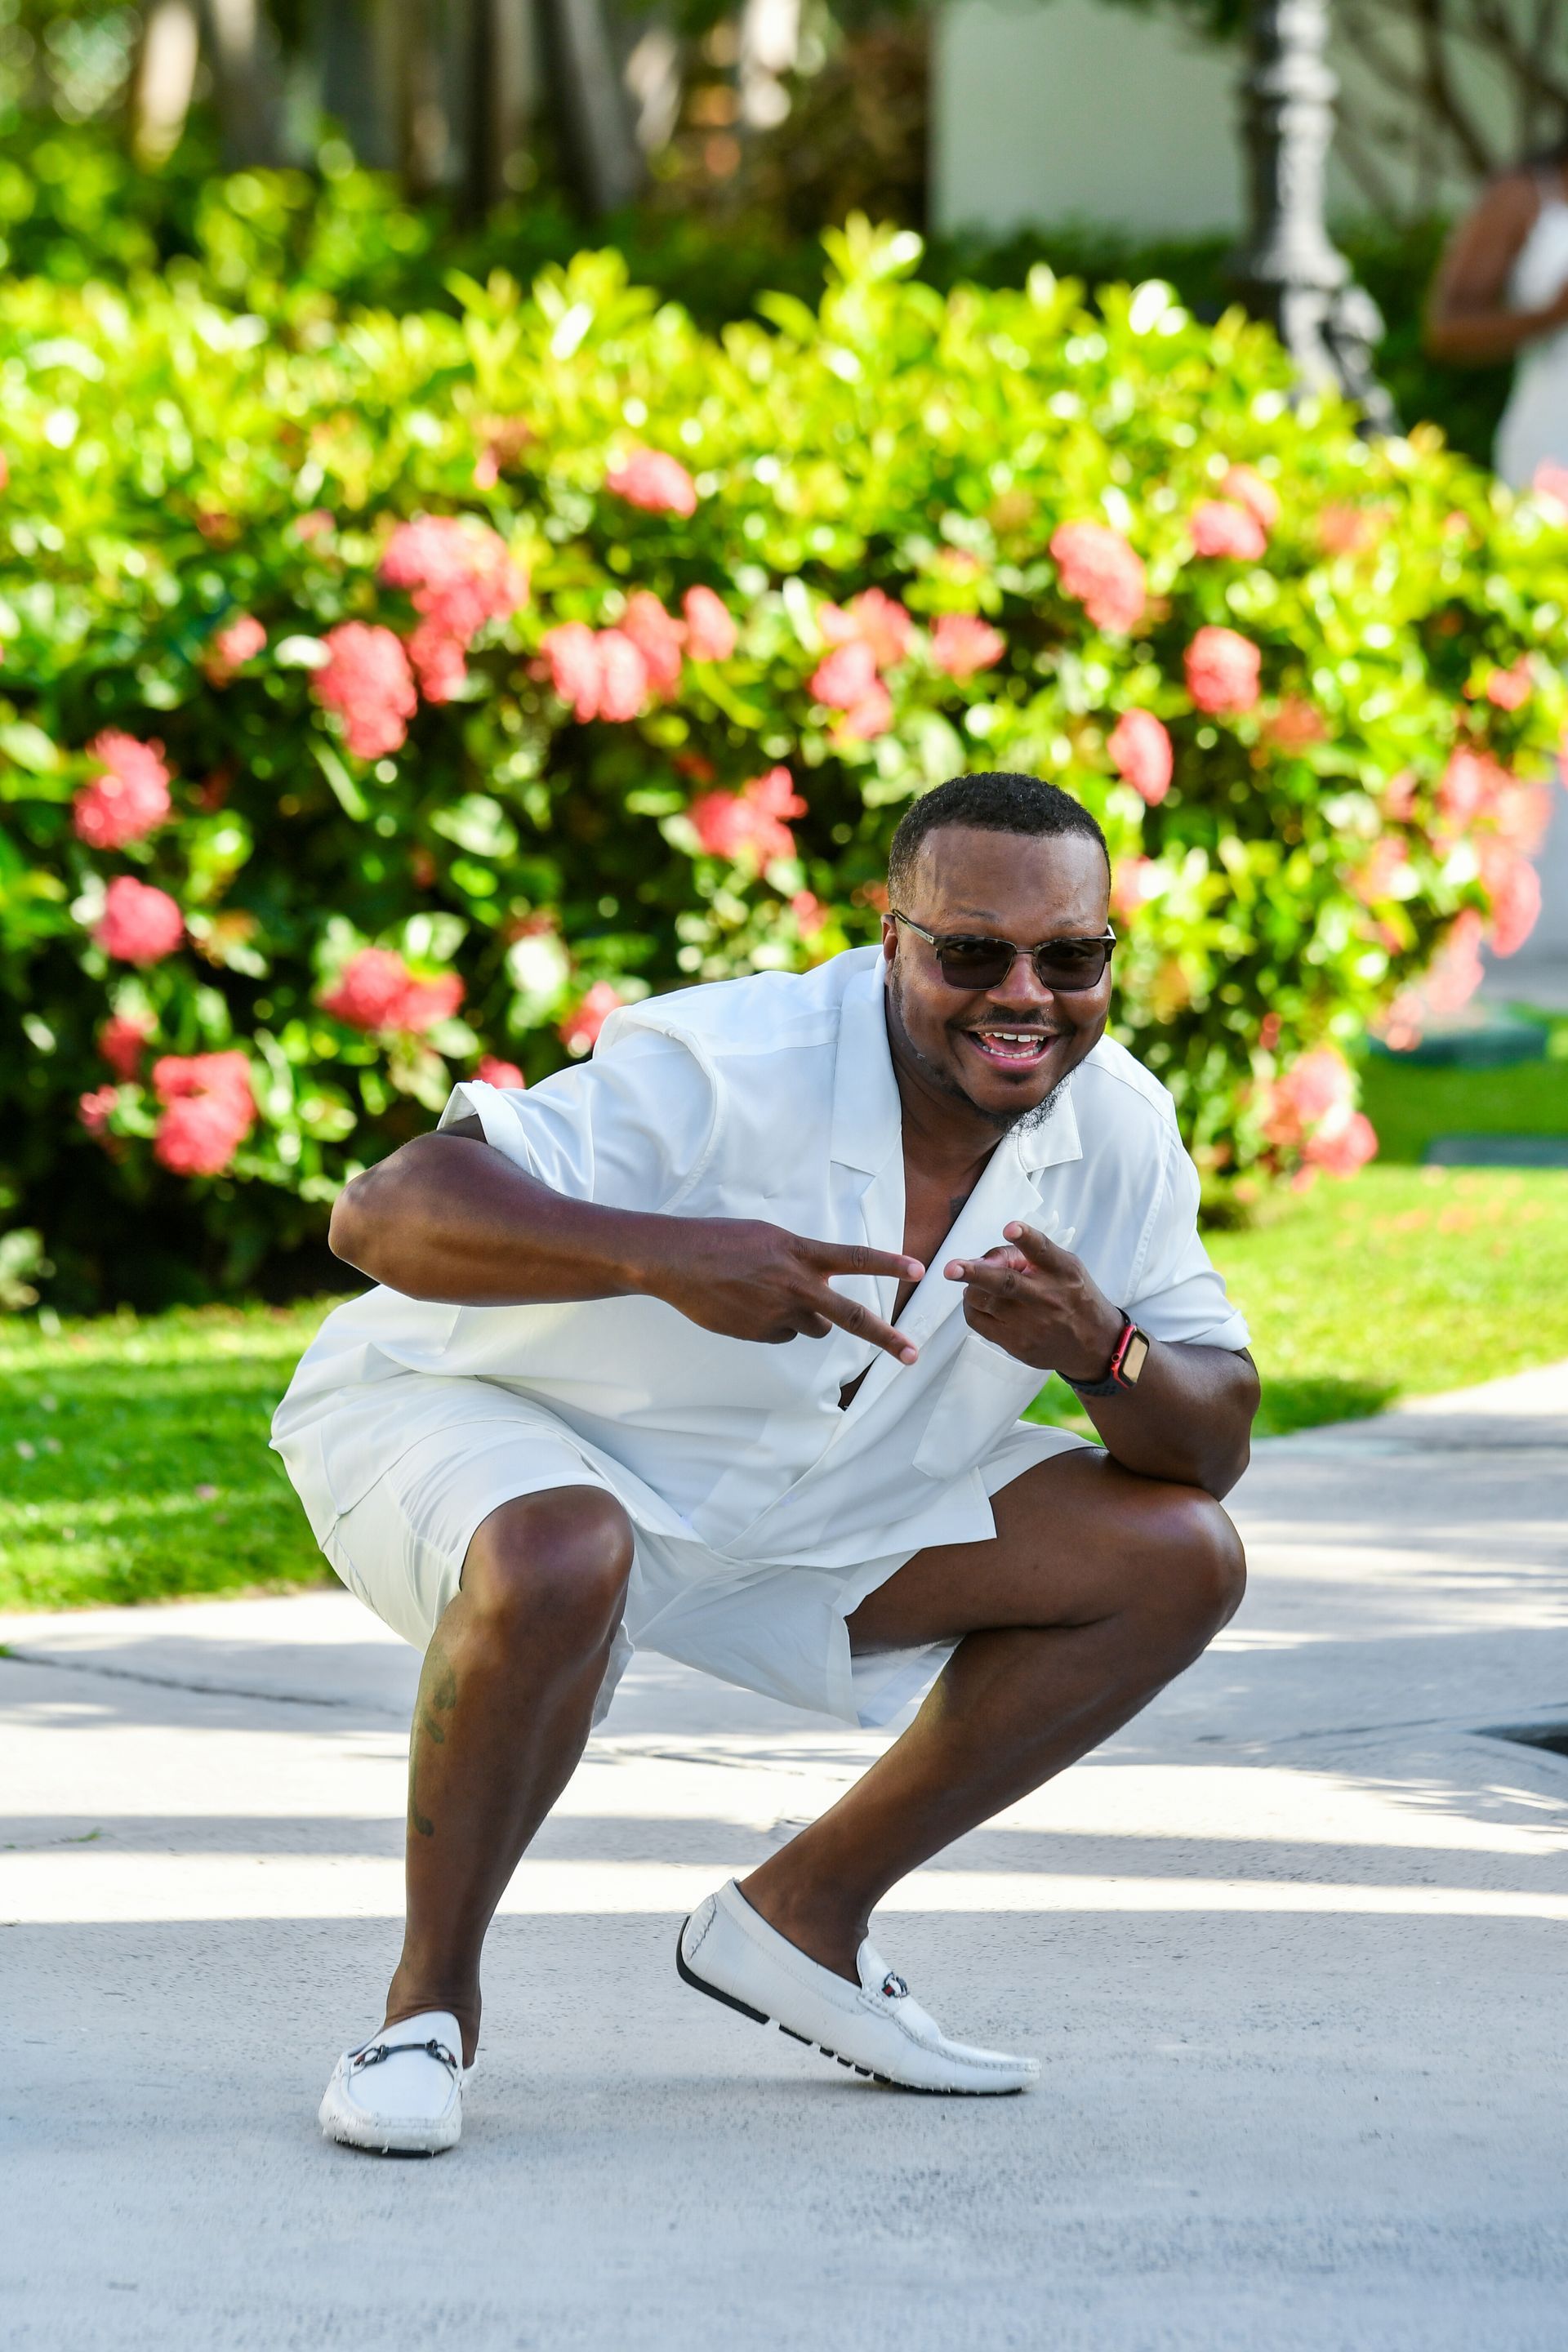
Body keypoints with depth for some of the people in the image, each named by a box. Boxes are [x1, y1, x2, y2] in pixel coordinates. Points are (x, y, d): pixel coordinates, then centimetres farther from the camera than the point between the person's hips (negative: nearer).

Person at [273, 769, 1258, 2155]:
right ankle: (431, 1999, -17)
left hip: (809, 1500, 7)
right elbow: (382, 1214, -37)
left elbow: (1216, 1448, -6)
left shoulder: (1120, 1131, -10)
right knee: (558, 1563, -42)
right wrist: (664, 1252, -52)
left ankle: (805, 1917, 5)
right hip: (468, 1421, -6)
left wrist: (1107, 1353, -30)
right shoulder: (729, 1071, -30)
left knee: (1178, 1559, -4)